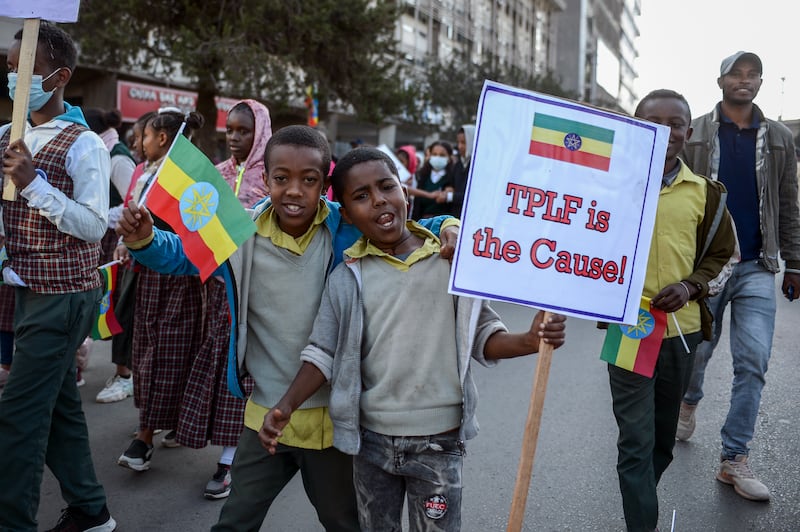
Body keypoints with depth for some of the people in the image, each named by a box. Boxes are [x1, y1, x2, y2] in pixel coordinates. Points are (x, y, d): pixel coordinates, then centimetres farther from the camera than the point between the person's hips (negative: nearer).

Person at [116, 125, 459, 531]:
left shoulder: (349, 230, -14)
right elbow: (181, 255, 4)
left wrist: (449, 230, -26)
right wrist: (143, 239, -17)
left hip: (332, 415, -1)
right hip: (265, 413, 2)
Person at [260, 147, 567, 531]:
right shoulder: (346, 278, -5)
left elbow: (482, 336, 0)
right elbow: (323, 353, -1)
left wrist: (528, 341, -19)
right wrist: (286, 406, -14)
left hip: (439, 442, -1)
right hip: (371, 440, 2)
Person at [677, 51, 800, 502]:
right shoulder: (693, 134, 2)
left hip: (757, 267, 2)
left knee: (753, 363, -5)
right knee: (698, 351, 12)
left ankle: (734, 459, 4)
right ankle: (690, 400, 44)